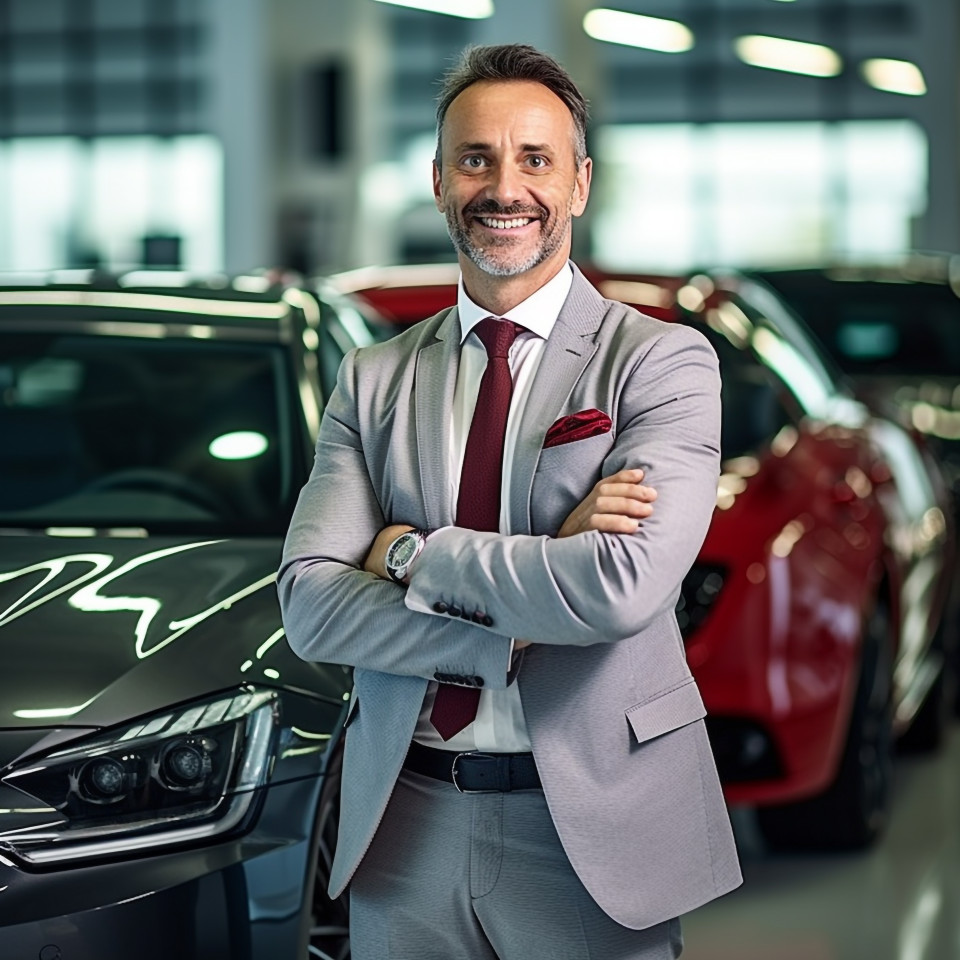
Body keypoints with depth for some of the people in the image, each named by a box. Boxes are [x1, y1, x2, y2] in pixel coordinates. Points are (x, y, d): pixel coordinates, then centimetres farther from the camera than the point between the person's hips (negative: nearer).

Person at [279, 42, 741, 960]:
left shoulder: (663, 362, -5)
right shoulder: (372, 380, 7)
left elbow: (623, 588, -20)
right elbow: (309, 604, -4)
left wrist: (413, 554, -9)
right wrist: (513, 635, -16)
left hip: (592, 833, -3)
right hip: (404, 828, 3)